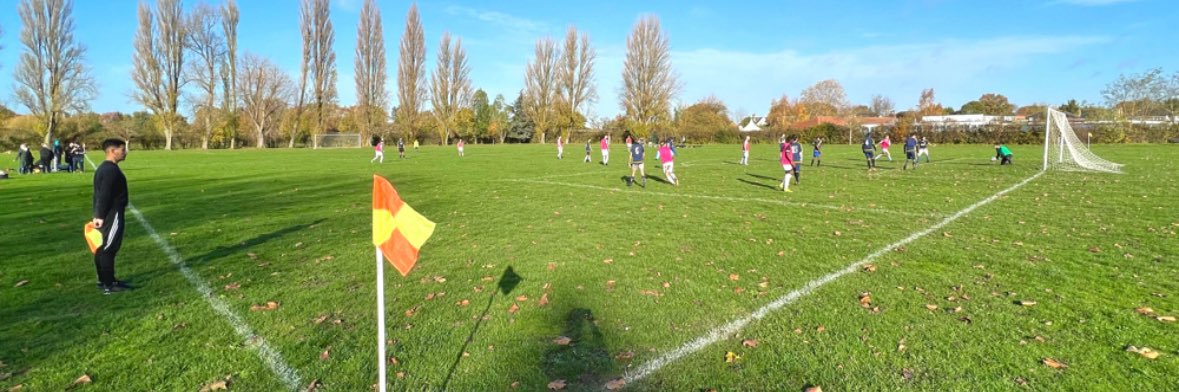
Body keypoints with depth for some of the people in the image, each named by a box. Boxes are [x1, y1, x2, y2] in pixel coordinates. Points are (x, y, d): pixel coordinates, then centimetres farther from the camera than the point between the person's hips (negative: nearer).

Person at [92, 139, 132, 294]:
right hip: (111, 215, -11)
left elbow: (100, 194, 18)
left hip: (105, 215, 11)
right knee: (108, 249, -6)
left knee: (102, 248, 16)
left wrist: (98, 215, 20)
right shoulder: (111, 170, -18)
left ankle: (104, 280, 25)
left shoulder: (103, 168, 15)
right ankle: (108, 285, -1)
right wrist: (100, 216, -21)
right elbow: (104, 195, -22)